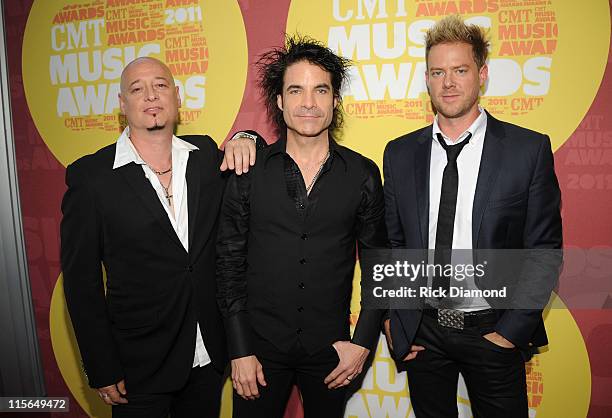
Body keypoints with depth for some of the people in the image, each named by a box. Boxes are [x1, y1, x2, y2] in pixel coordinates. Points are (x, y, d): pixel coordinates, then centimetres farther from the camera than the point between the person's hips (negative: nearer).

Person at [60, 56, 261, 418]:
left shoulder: (206, 154, -1)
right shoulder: (90, 175, -11)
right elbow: (81, 280, -8)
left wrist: (244, 140, -7)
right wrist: (103, 371, -6)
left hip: (209, 355, 4)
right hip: (139, 364, -3)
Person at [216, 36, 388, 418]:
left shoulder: (363, 174, -4)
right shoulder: (249, 171, -6)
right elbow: (229, 263, -3)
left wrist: (364, 342, -3)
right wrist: (240, 350, -5)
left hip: (330, 349, 1)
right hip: (261, 346, 0)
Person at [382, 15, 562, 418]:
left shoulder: (529, 149, -7)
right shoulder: (400, 153, 0)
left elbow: (544, 251, -6)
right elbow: (391, 244, 5)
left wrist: (513, 329, -9)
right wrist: (394, 319, 0)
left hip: (493, 332, -2)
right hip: (422, 331, 2)